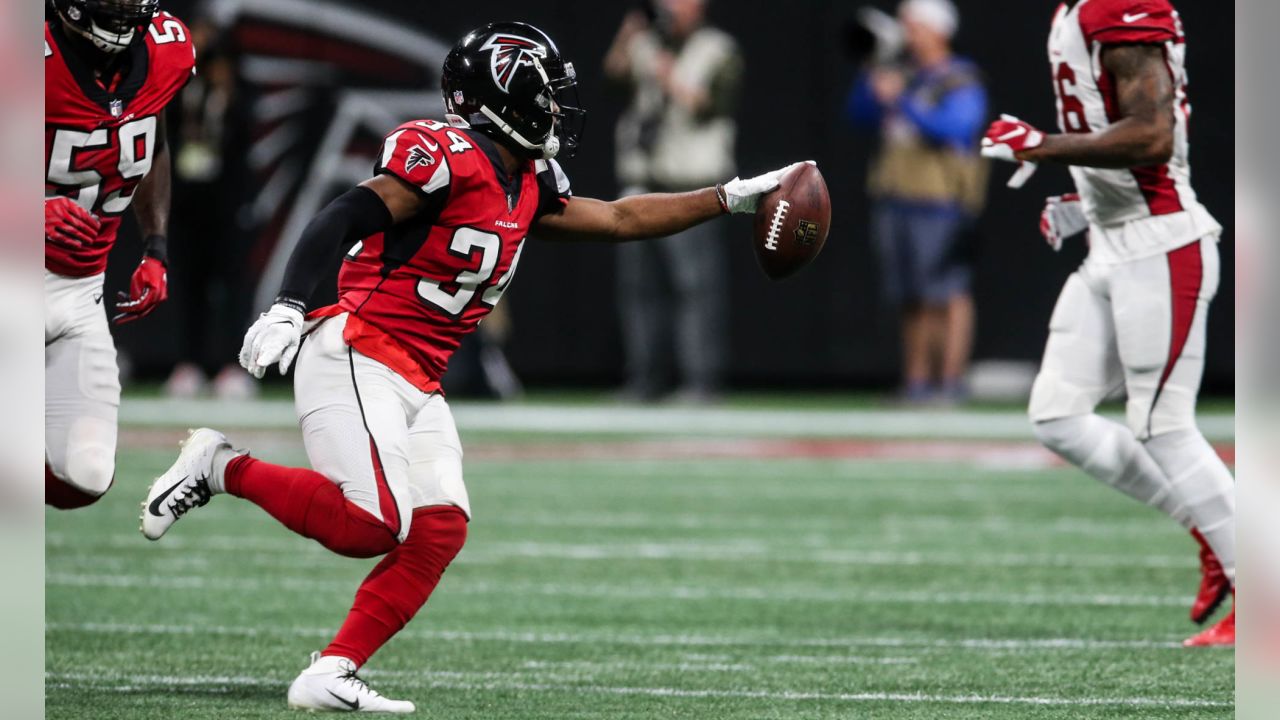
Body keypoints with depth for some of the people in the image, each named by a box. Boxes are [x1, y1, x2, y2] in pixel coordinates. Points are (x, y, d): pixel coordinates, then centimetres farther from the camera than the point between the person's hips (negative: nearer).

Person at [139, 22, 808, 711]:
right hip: (354, 361, -9)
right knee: (372, 524, -21)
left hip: (417, 385, 9)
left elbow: (619, 218, 25)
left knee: (438, 531, -4)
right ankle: (221, 467, -3)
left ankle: (329, 677, -4)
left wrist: (733, 197, 25)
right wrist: (287, 308, -32)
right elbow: (342, 219, -21)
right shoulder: (448, 155, -14)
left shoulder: (527, 186, 14)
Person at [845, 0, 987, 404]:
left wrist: (901, 101, -19)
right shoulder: (903, 78, 18)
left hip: (941, 205, -7)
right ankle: (916, 382, 12)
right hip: (895, 200, 7)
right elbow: (858, 114, 18)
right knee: (911, 300, 8)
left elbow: (953, 128, -19)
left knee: (948, 294, -10)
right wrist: (871, 83, 0)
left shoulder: (960, 83, -4)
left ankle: (951, 382, -11)